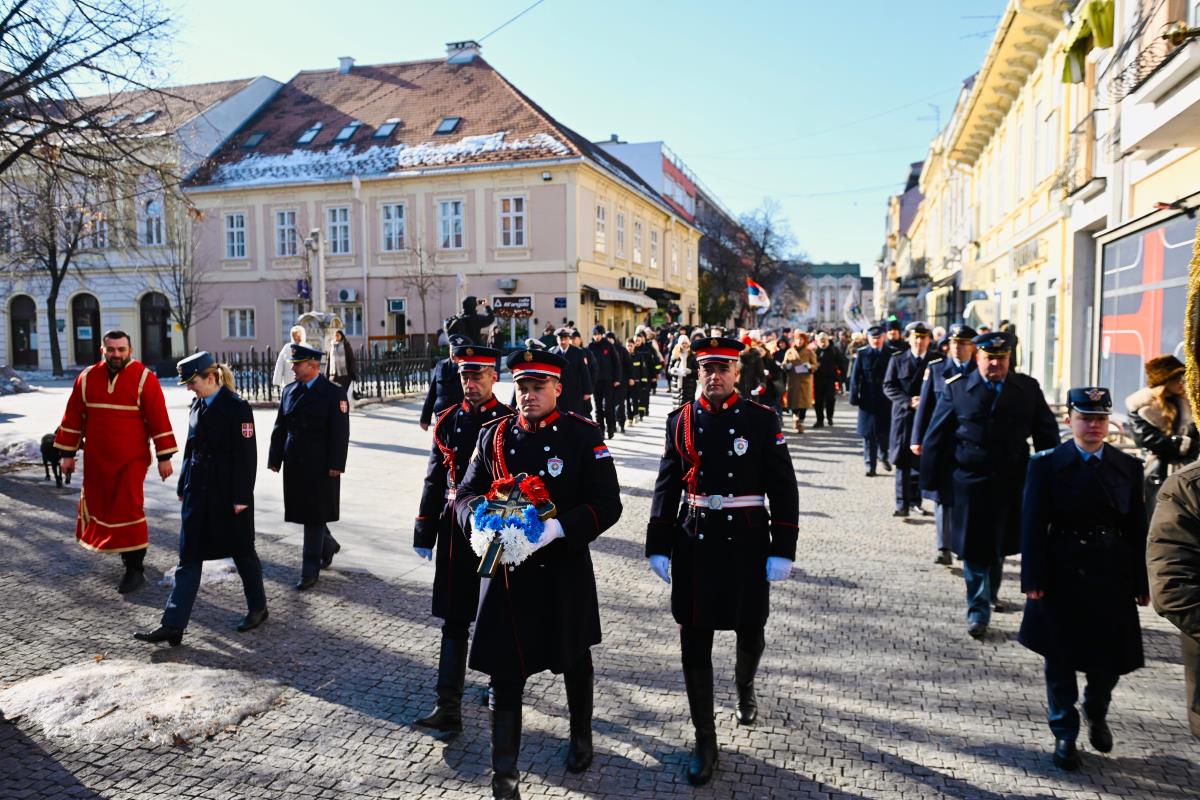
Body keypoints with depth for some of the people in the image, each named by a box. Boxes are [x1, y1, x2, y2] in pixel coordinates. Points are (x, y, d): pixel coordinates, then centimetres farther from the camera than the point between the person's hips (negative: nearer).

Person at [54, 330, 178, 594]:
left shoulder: (144, 378, -9)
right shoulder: (86, 378, 3)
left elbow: (159, 419, -9)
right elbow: (73, 417, 9)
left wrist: (164, 457, -10)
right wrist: (68, 453, 10)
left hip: (131, 460, -4)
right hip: (96, 460, 4)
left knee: (128, 510, -5)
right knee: (99, 504, 15)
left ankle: (135, 569, 4)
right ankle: (124, 545, 38)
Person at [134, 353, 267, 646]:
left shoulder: (237, 408, -14)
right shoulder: (198, 405, 9)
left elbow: (246, 455, -16)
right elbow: (191, 448, 16)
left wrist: (241, 498, -17)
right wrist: (183, 487, 15)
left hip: (228, 494, -7)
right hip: (198, 492, 7)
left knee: (242, 553, 9)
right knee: (188, 558, 5)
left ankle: (258, 608, 28)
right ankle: (173, 625, 7)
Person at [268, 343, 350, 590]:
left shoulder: (333, 393, -7)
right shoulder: (289, 391, 10)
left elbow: (340, 432, -11)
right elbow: (280, 428, 12)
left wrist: (335, 465, -15)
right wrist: (275, 459, 7)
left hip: (320, 465, -6)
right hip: (294, 463, 6)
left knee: (315, 515, -1)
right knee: (302, 511, 13)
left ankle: (310, 570, 7)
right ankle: (329, 546, 38)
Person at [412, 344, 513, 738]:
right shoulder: (448, 422, 4)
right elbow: (434, 481, 7)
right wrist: (424, 534, 6)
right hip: (456, 534, 3)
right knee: (454, 620, 3)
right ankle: (449, 708, 6)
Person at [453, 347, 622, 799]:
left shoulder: (584, 435, -9)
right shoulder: (493, 436, 1)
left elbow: (608, 504, -13)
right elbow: (467, 492, 6)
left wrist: (557, 529, -27)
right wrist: (478, 519, -17)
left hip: (565, 572, -1)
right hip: (509, 571, 2)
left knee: (574, 660, 19)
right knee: (505, 671, 1)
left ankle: (581, 736, 46)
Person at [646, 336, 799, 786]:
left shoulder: (762, 420, -5)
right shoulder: (680, 421, 1)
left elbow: (783, 490, -4)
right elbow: (667, 487, 4)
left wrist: (782, 551, -7)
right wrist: (657, 546, 2)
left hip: (746, 544, -1)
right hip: (694, 545, 1)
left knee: (750, 631, 18)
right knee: (694, 644, 4)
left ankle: (744, 684, 52)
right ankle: (704, 741, 19)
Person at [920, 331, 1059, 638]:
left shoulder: (1028, 389, 2)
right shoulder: (957, 389, -4)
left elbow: (1047, 435, 7)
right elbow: (936, 437, -2)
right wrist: (933, 482, -3)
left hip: (1012, 485, 2)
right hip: (970, 483, -2)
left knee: (1000, 545, 17)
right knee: (974, 549, 3)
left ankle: (991, 592, 43)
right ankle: (978, 610, 14)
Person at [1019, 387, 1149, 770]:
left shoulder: (1129, 467, 3)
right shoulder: (1046, 465, -5)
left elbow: (1137, 530, 4)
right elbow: (1033, 527, -8)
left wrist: (1141, 584, 2)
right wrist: (1033, 580, -12)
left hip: (1111, 579, 2)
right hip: (1062, 577, -2)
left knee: (1111, 657, 9)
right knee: (1061, 661, 8)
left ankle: (1096, 713, 40)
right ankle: (1064, 734, 26)